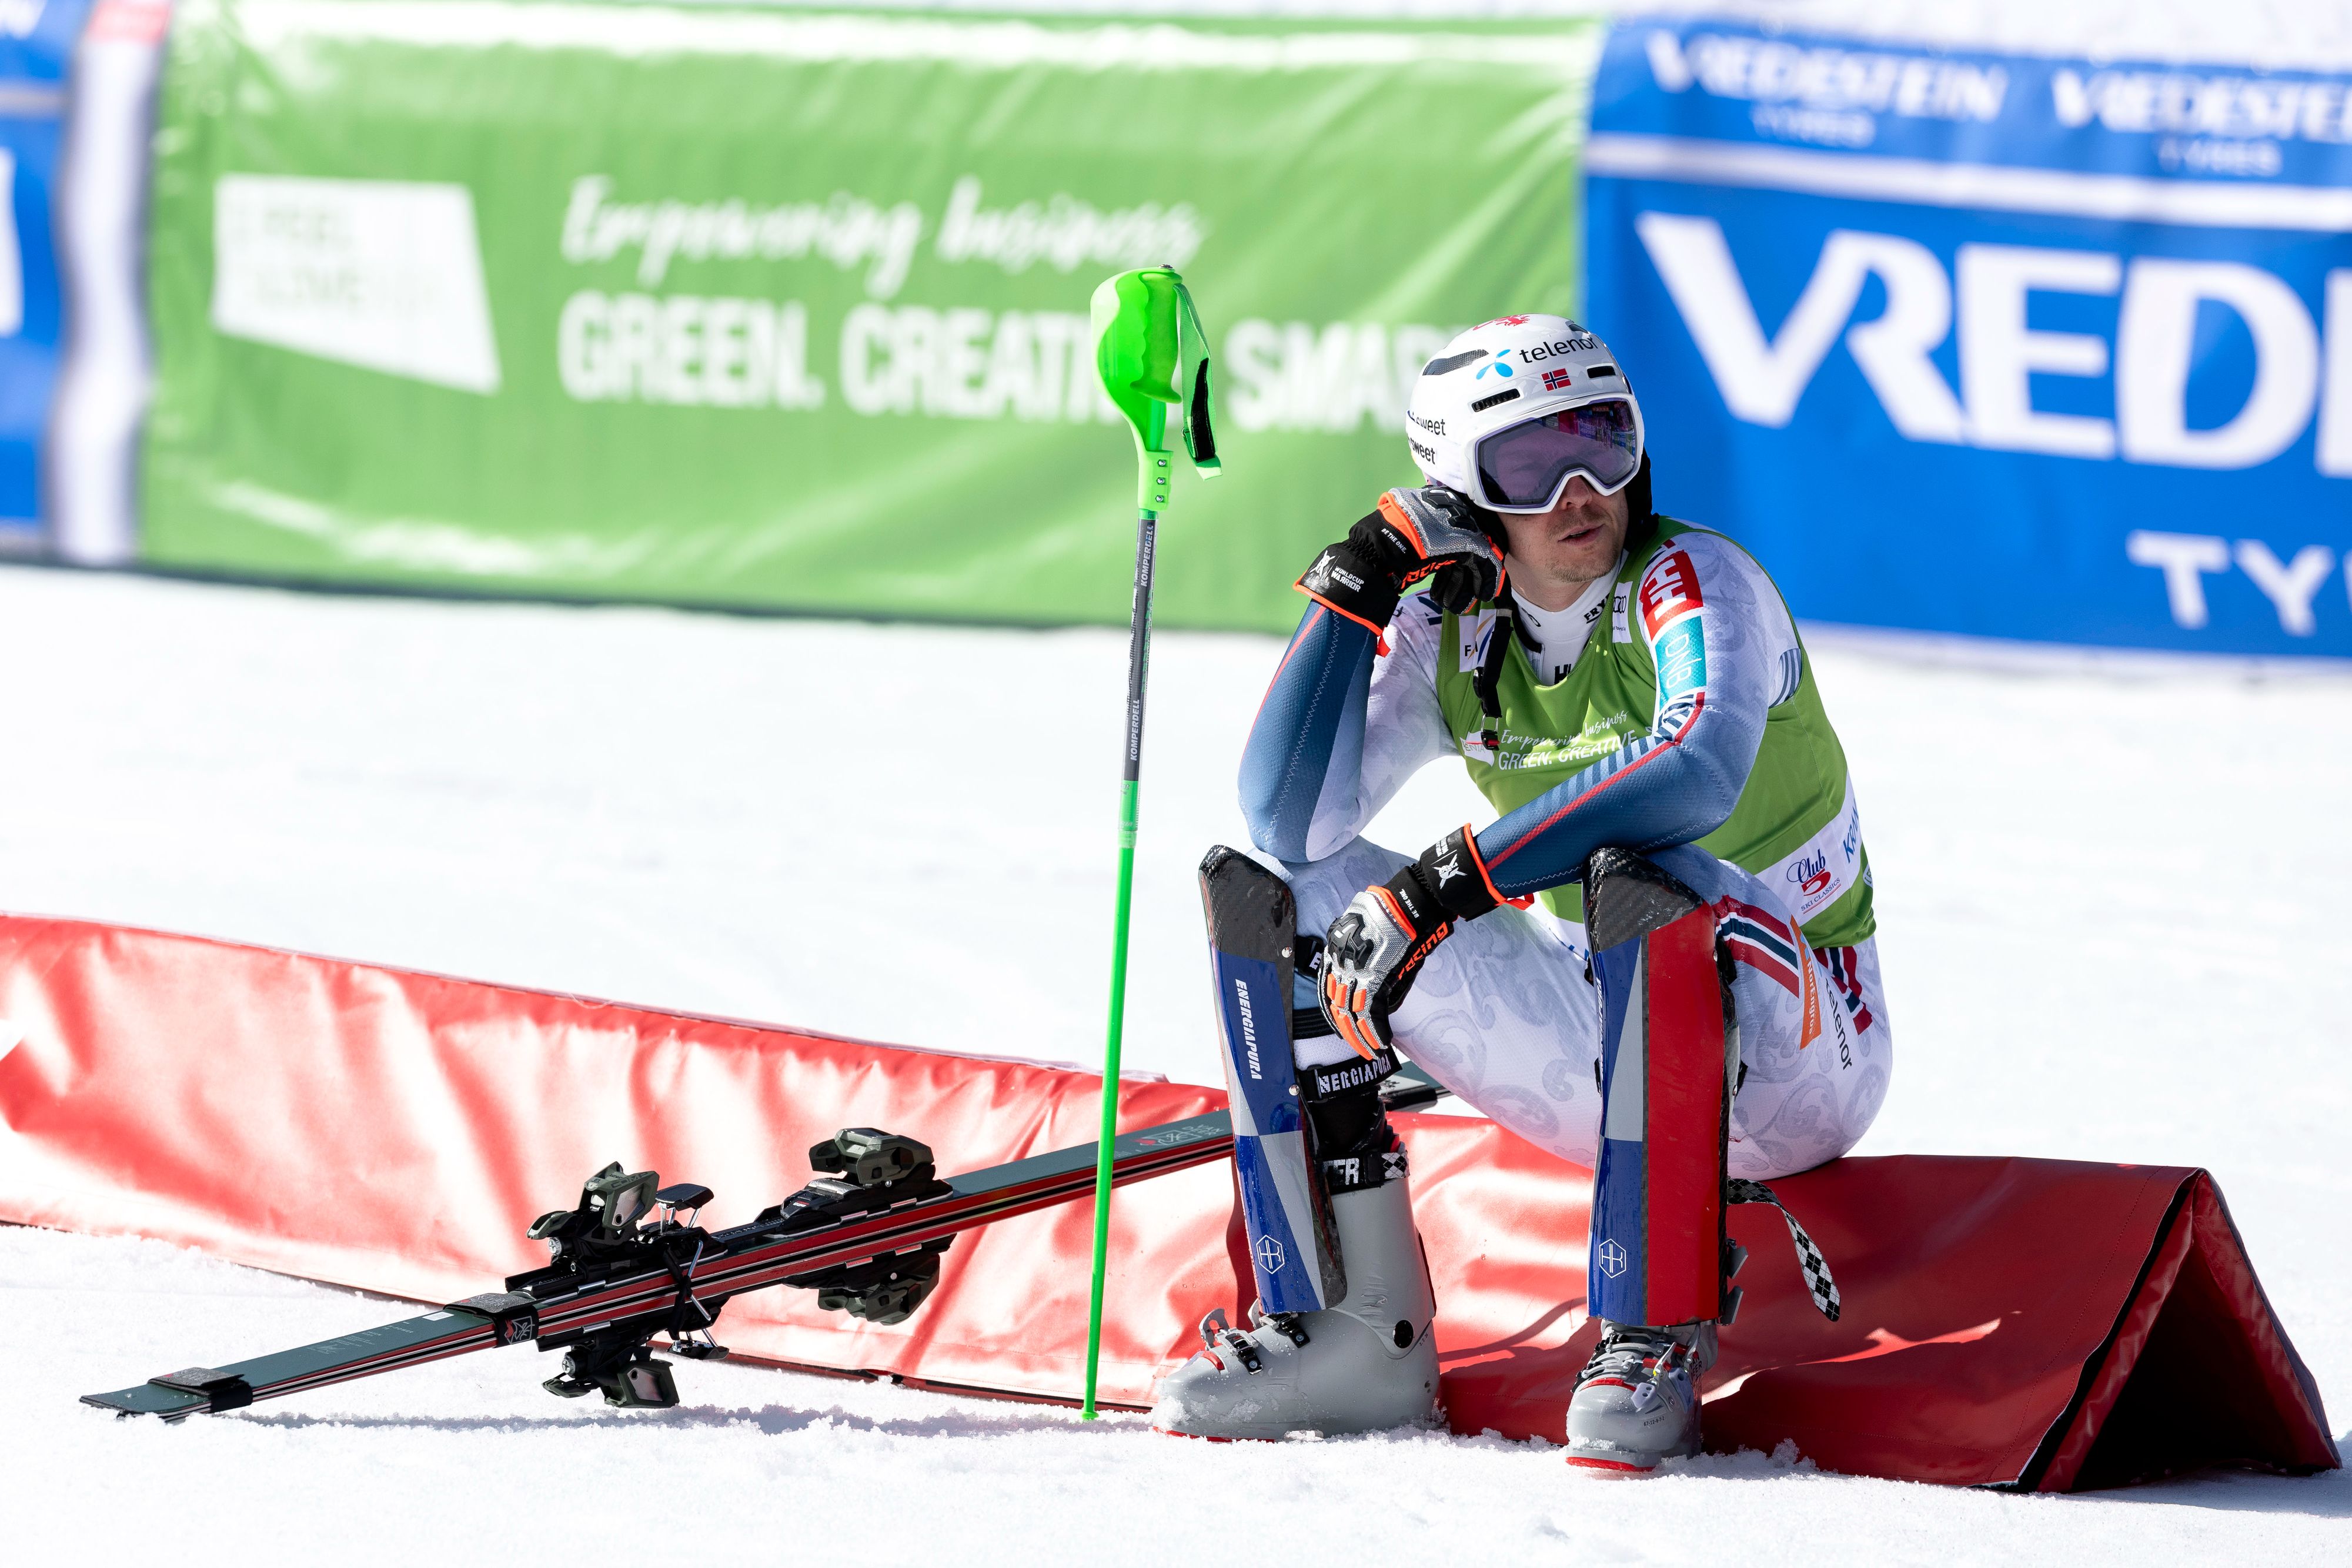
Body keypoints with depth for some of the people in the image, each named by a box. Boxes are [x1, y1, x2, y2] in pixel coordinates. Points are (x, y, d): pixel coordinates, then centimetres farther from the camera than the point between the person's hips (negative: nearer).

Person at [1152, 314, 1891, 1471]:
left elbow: (1700, 769, -37)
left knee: (1637, 879, -39)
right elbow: (1288, 822, -9)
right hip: (1607, 1048, 7)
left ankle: (1654, 1339, -33)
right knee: (1273, 890, 0)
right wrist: (1353, 588, -14)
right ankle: (1354, 1333, -6)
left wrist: (1449, 880, -38)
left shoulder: (1694, 584, -15)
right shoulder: (1449, 636, 1)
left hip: (1795, 1047, -7)